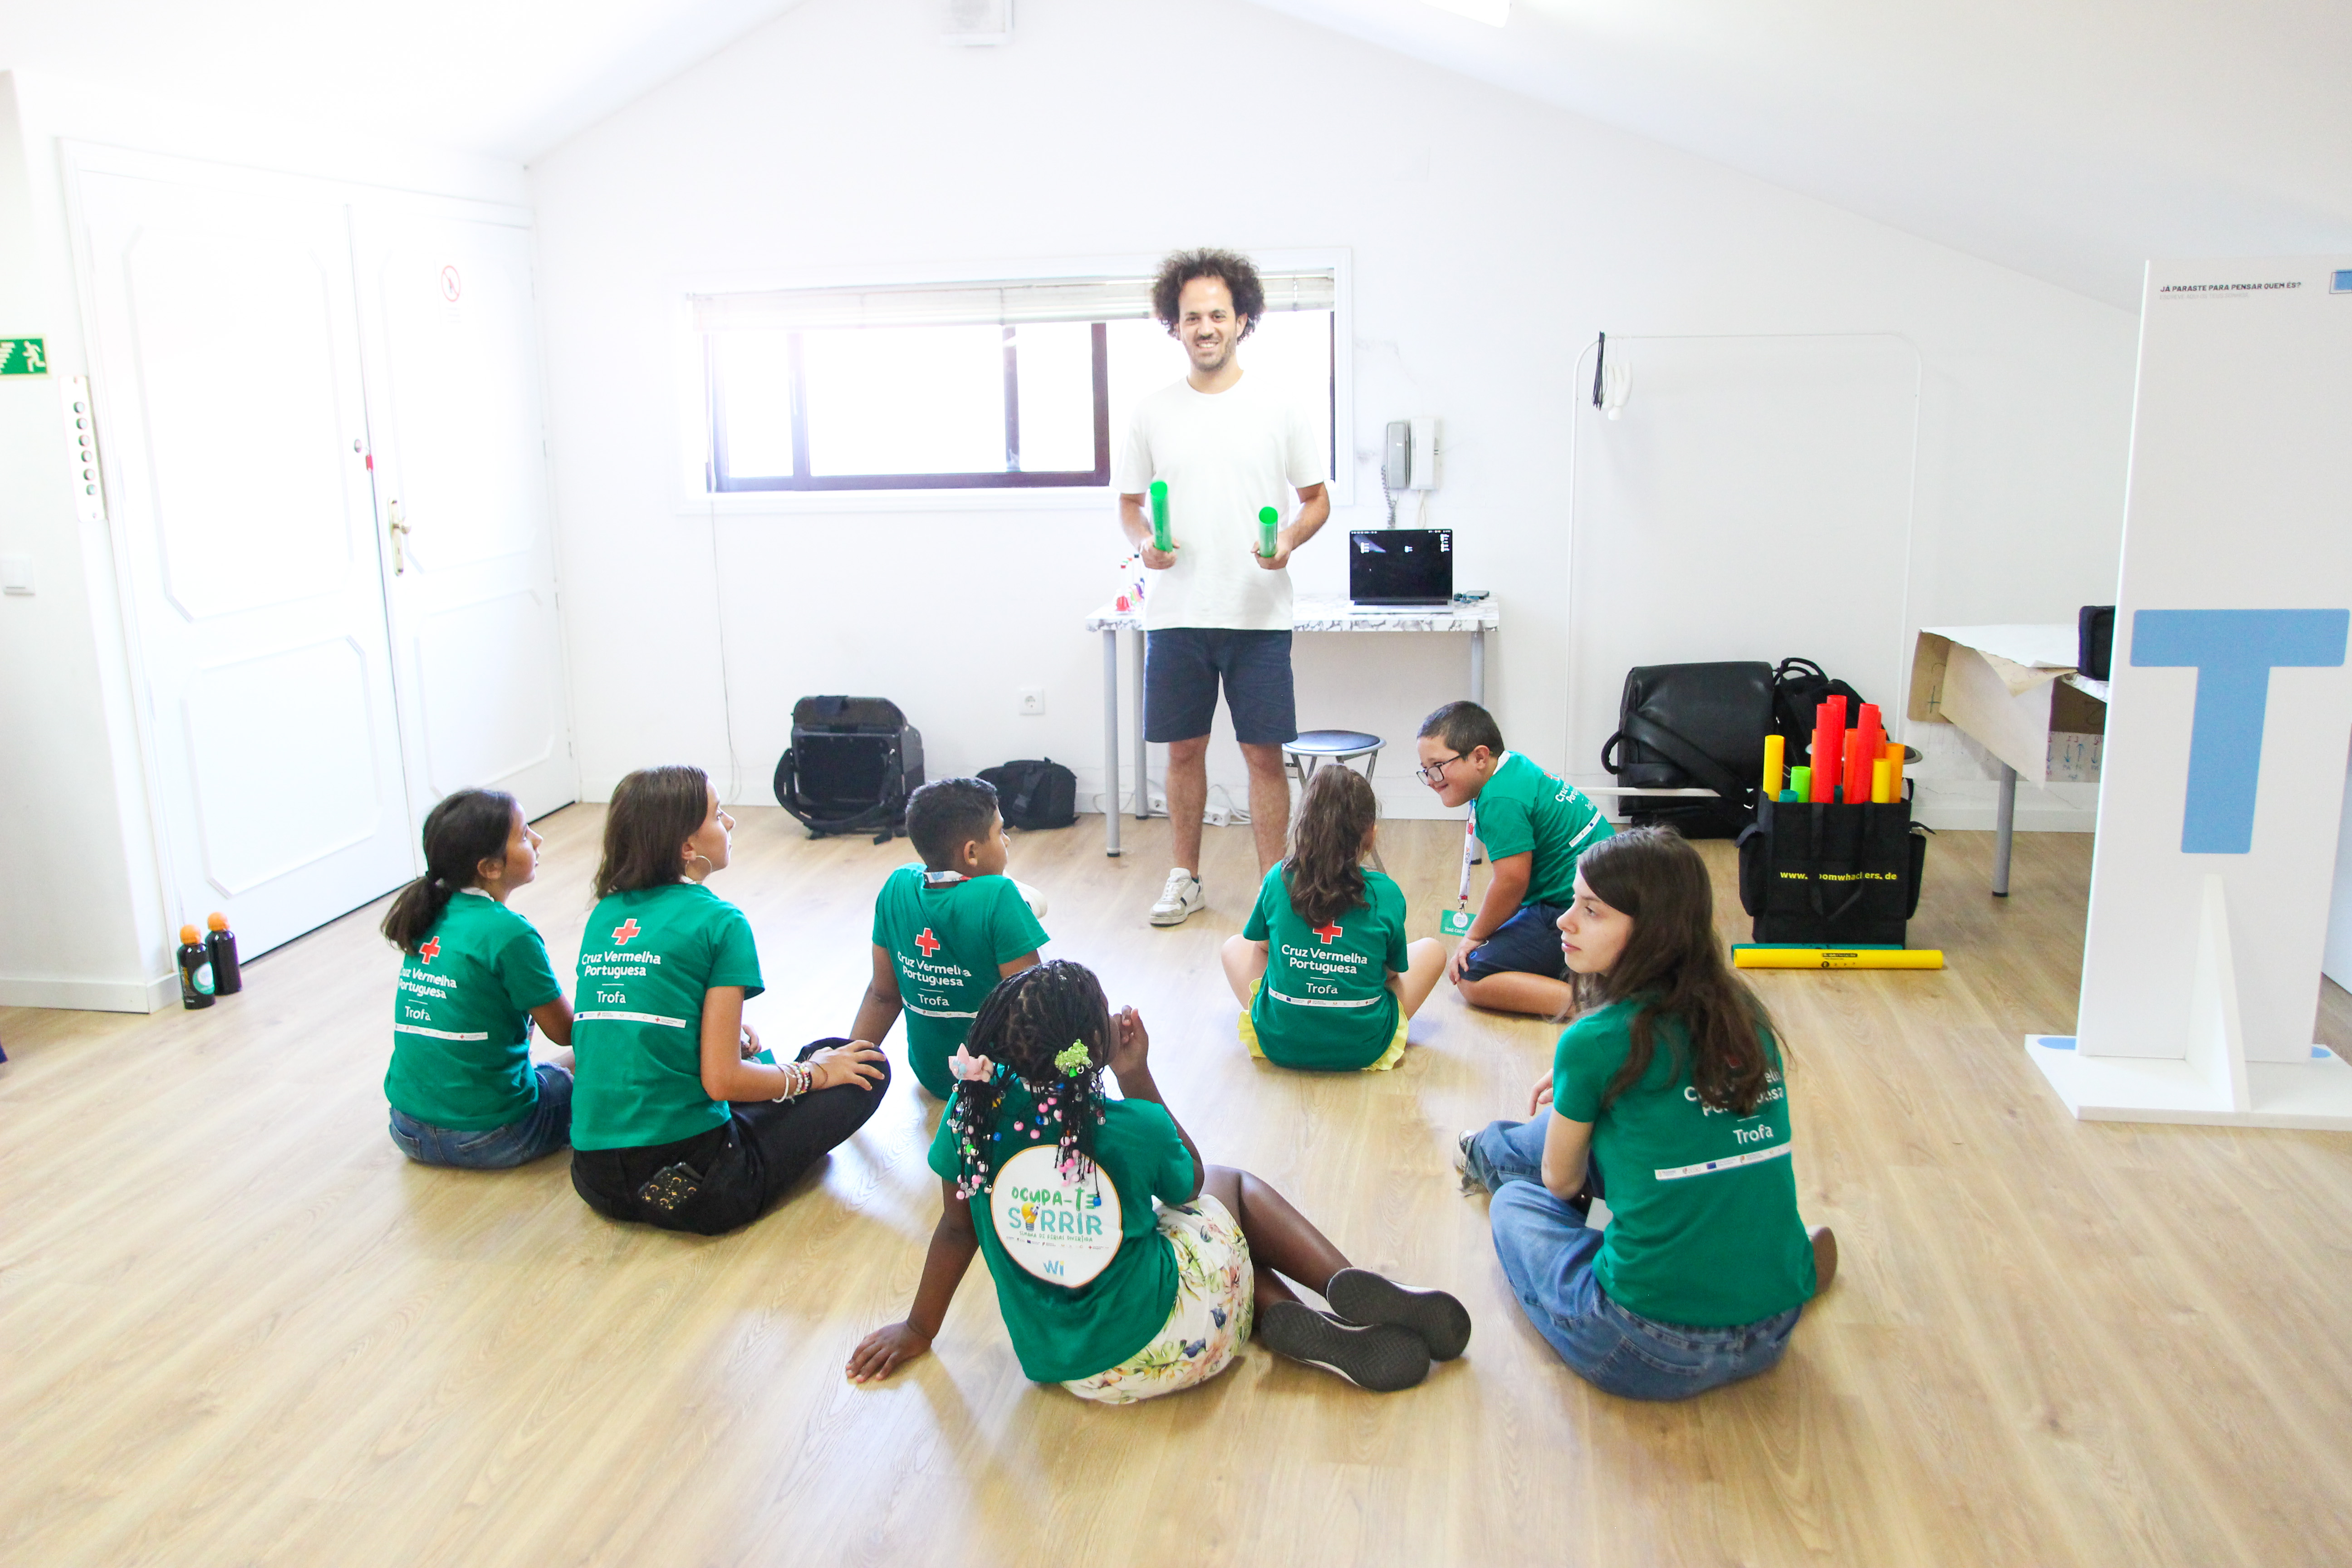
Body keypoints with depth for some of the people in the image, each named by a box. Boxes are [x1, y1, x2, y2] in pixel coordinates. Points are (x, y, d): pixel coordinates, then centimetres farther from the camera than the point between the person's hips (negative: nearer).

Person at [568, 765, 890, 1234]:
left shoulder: (604, 914, 9)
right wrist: (811, 1074, 2)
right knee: (868, 1068, 6)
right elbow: (722, 1080, -13)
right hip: (696, 1188, -7)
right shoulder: (718, 922, -10)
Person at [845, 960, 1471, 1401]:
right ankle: (1351, 1287, 3)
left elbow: (957, 1229, 0)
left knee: (1234, 1239, 27)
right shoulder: (1134, 1127, -17)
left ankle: (1324, 1333, 1)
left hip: (1061, 1365, 4)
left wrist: (919, 1329, 16)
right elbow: (1188, 1184, 6)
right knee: (1232, 1186, 22)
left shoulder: (974, 1110, -11)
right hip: (1166, 1343, -4)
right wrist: (1138, 1078, 3)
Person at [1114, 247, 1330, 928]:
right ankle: (1186, 878, 25)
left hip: (1257, 614, -2)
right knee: (1184, 749, 10)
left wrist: (1289, 540, -13)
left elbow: (1318, 499, 7)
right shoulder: (1152, 412, 7)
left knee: (1265, 753, 1)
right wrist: (1143, 542, -8)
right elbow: (1129, 503, 14)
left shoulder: (1279, 408, 3)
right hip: (1175, 611, 2)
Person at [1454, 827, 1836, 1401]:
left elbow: (1561, 1182, 3)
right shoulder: (1747, 1016, 2)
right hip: (1774, 1332, 6)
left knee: (1517, 1202, 21)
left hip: (1649, 1354, -6)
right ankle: (1494, 1150, 50)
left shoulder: (1598, 1041, -14)